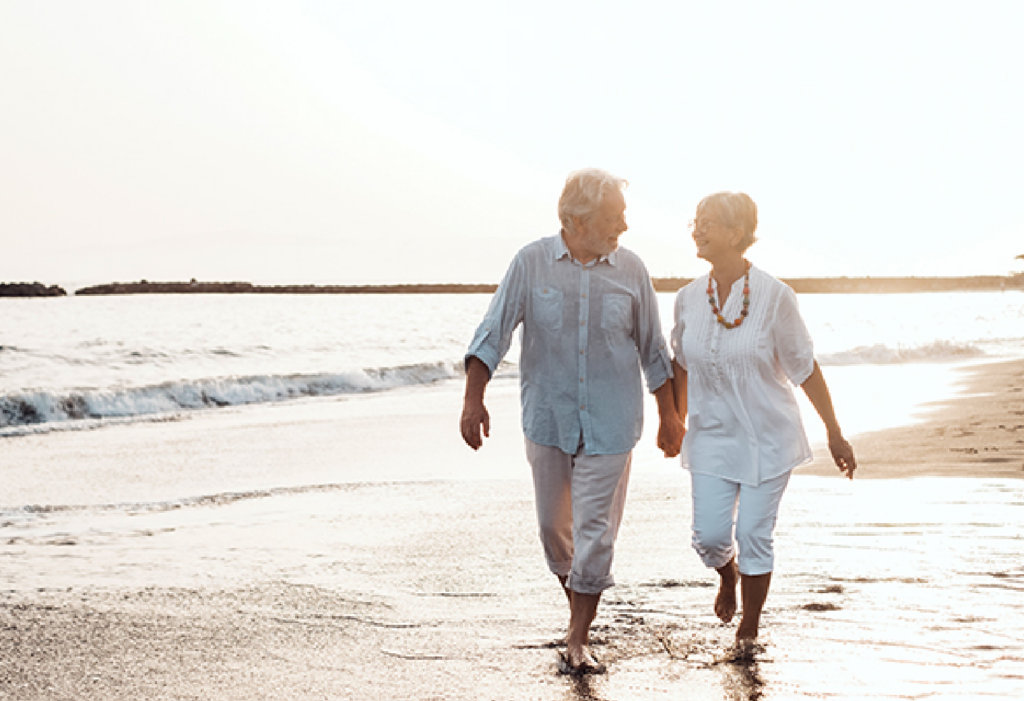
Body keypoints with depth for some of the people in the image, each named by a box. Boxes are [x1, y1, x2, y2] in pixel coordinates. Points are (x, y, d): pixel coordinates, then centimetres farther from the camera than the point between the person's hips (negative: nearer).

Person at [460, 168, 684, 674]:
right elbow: (493, 332, -7)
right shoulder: (531, 263, -5)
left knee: (595, 532, -2)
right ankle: (578, 603, 37)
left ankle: (578, 641, 8)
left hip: (609, 424, 0)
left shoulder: (631, 270, -1)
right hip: (547, 419, 0)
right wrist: (473, 399, -17)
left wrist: (669, 415, 10)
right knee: (553, 525, 12)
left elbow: (653, 349, 8)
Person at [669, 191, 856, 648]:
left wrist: (834, 434, -2)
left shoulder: (774, 297, -14)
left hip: (767, 436, -3)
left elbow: (806, 369, -7)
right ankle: (728, 576, 33)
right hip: (712, 436, 3)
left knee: (754, 535, -1)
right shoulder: (689, 299, -2)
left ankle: (749, 628, 20)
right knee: (710, 534, -3)